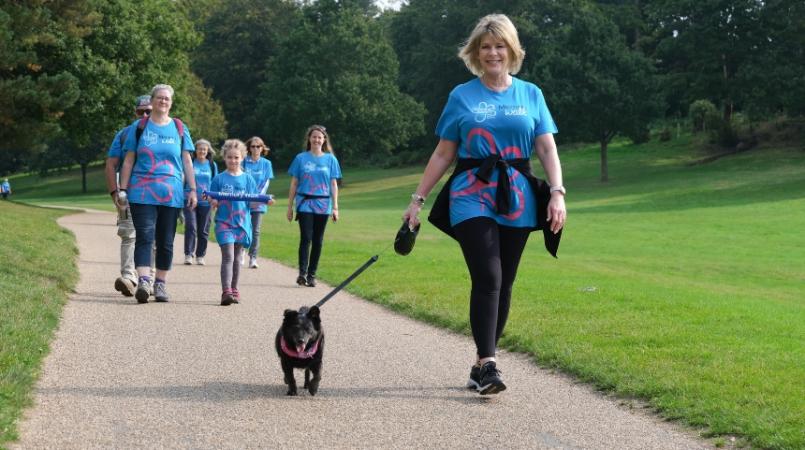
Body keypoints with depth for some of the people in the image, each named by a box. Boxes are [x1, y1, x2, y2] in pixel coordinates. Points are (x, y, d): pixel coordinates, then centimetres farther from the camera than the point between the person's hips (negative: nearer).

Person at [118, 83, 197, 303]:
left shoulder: (179, 128, 11)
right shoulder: (139, 127, 7)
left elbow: (187, 161, 11)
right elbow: (128, 161, 7)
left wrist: (192, 190, 5)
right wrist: (123, 189, 2)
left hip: (171, 194, 2)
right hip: (142, 193, -2)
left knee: (166, 242, 6)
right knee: (144, 237, -14)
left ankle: (160, 284, 14)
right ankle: (143, 282, -24)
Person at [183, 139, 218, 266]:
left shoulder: (212, 165, 9)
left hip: (206, 202, 2)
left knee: (203, 230, 5)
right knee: (191, 227, -13)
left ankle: (200, 255, 16)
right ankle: (188, 254, -7)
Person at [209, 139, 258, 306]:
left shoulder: (248, 179, 7)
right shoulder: (219, 179, 2)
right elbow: (213, 203, 3)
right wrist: (212, 201, -18)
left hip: (242, 223, 3)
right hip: (224, 223, -3)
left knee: (236, 258, 13)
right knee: (228, 257, -15)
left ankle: (234, 290, 24)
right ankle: (226, 292, -22)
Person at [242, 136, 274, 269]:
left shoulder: (266, 163, 6)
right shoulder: (244, 162, 4)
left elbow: (266, 182, 2)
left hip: (258, 202, 0)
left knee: (255, 230, -3)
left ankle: (253, 258, -3)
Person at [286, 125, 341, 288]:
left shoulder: (330, 159, 7)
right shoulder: (301, 158, 4)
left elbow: (334, 184, 7)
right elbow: (294, 184, 7)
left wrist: (335, 207, 1)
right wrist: (290, 206, 5)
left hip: (323, 205, 2)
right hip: (305, 203, -2)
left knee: (318, 241, 4)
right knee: (306, 238, -12)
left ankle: (312, 275, 11)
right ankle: (302, 273, -15)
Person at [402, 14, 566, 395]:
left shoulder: (531, 95, 10)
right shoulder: (462, 96, 7)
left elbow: (548, 149, 5)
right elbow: (443, 154, 10)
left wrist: (557, 192, -9)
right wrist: (418, 199, 6)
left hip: (517, 201, 2)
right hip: (472, 197, -2)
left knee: (503, 283, 4)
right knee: (487, 278, -15)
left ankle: (482, 362, 14)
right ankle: (487, 364, -18)